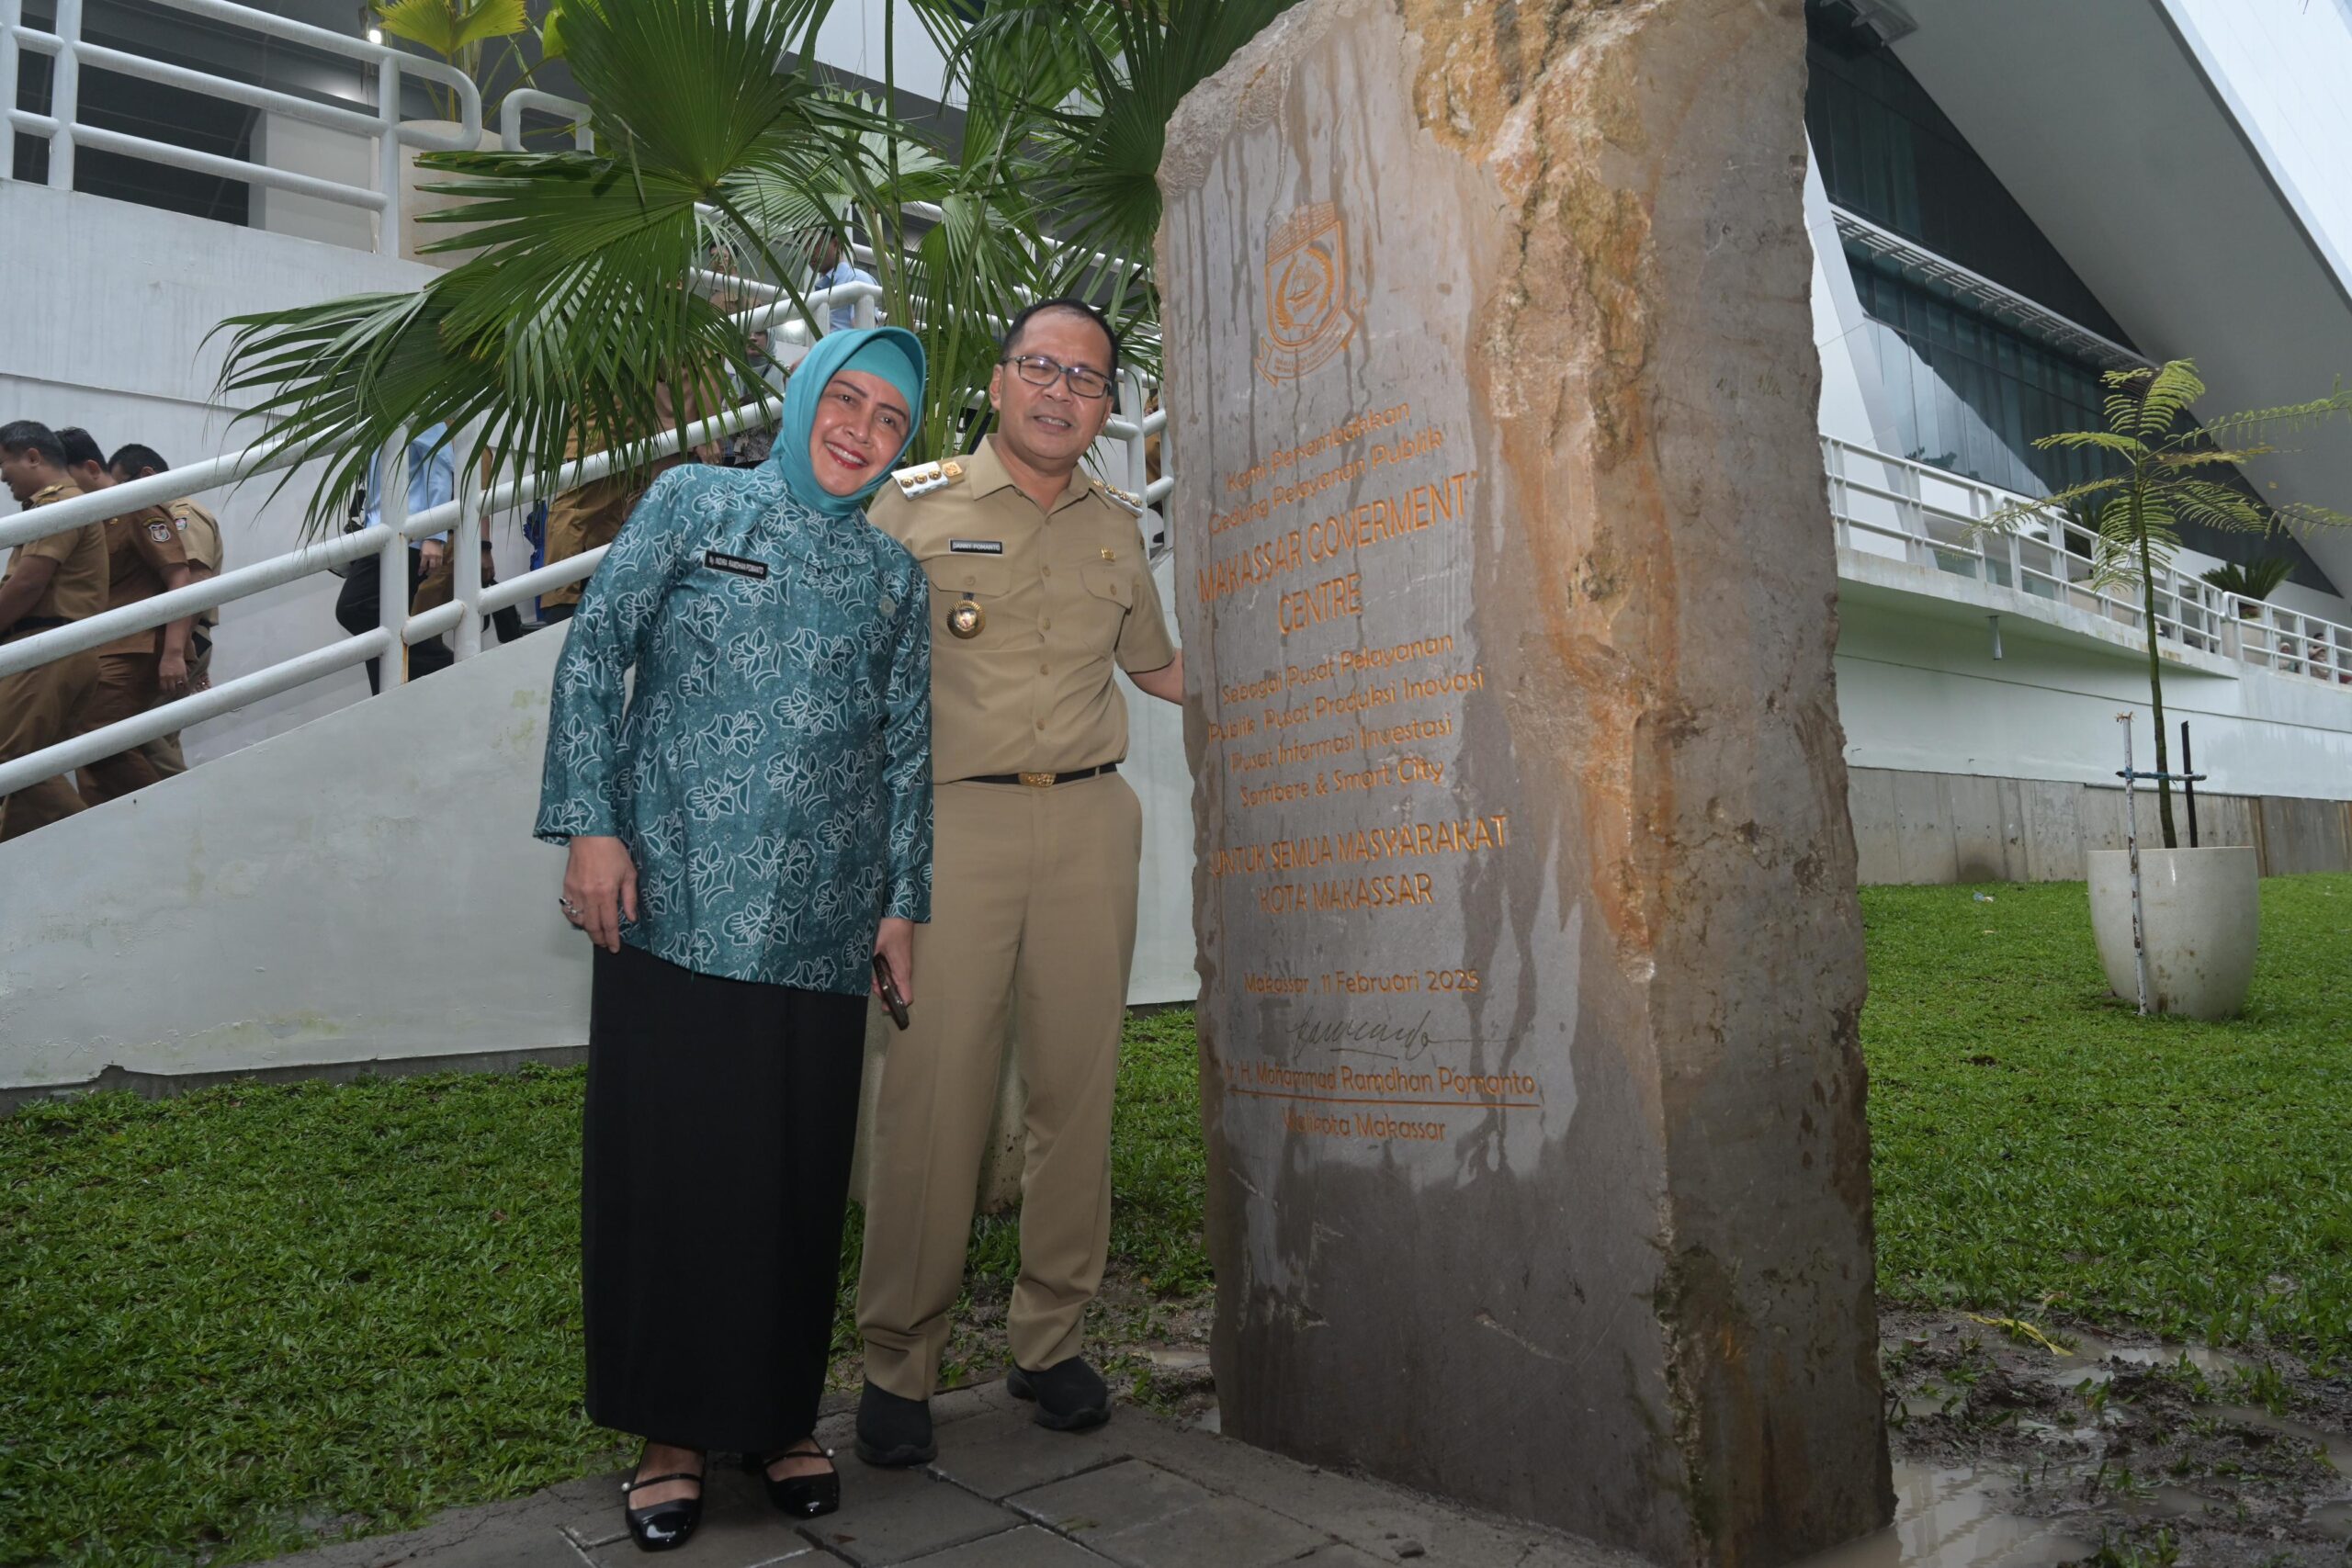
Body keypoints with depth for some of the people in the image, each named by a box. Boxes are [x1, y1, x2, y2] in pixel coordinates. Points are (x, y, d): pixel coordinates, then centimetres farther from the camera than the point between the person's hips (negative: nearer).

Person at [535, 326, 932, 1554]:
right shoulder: (693, 503, 7)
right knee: (666, 1159, 3)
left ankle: (779, 1415, 25)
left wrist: (902, 902, 8)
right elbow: (593, 648, 1)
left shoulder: (895, 579, 15)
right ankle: (674, 1429, 20)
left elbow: (906, 751, 13)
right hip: (672, 901, -2)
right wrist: (590, 823, -7)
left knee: (798, 1171, 7)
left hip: (820, 929, 3)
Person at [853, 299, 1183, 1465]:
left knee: (1077, 1084, 5)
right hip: (956, 818, -3)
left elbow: (1160, 667, 29)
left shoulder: (1116, 527, 17)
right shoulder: (914, 507, 5)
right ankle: (898, 1363, 12)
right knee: (934, 1091, -5)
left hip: (1091, 821, 4)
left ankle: (1049, 1339, 21)